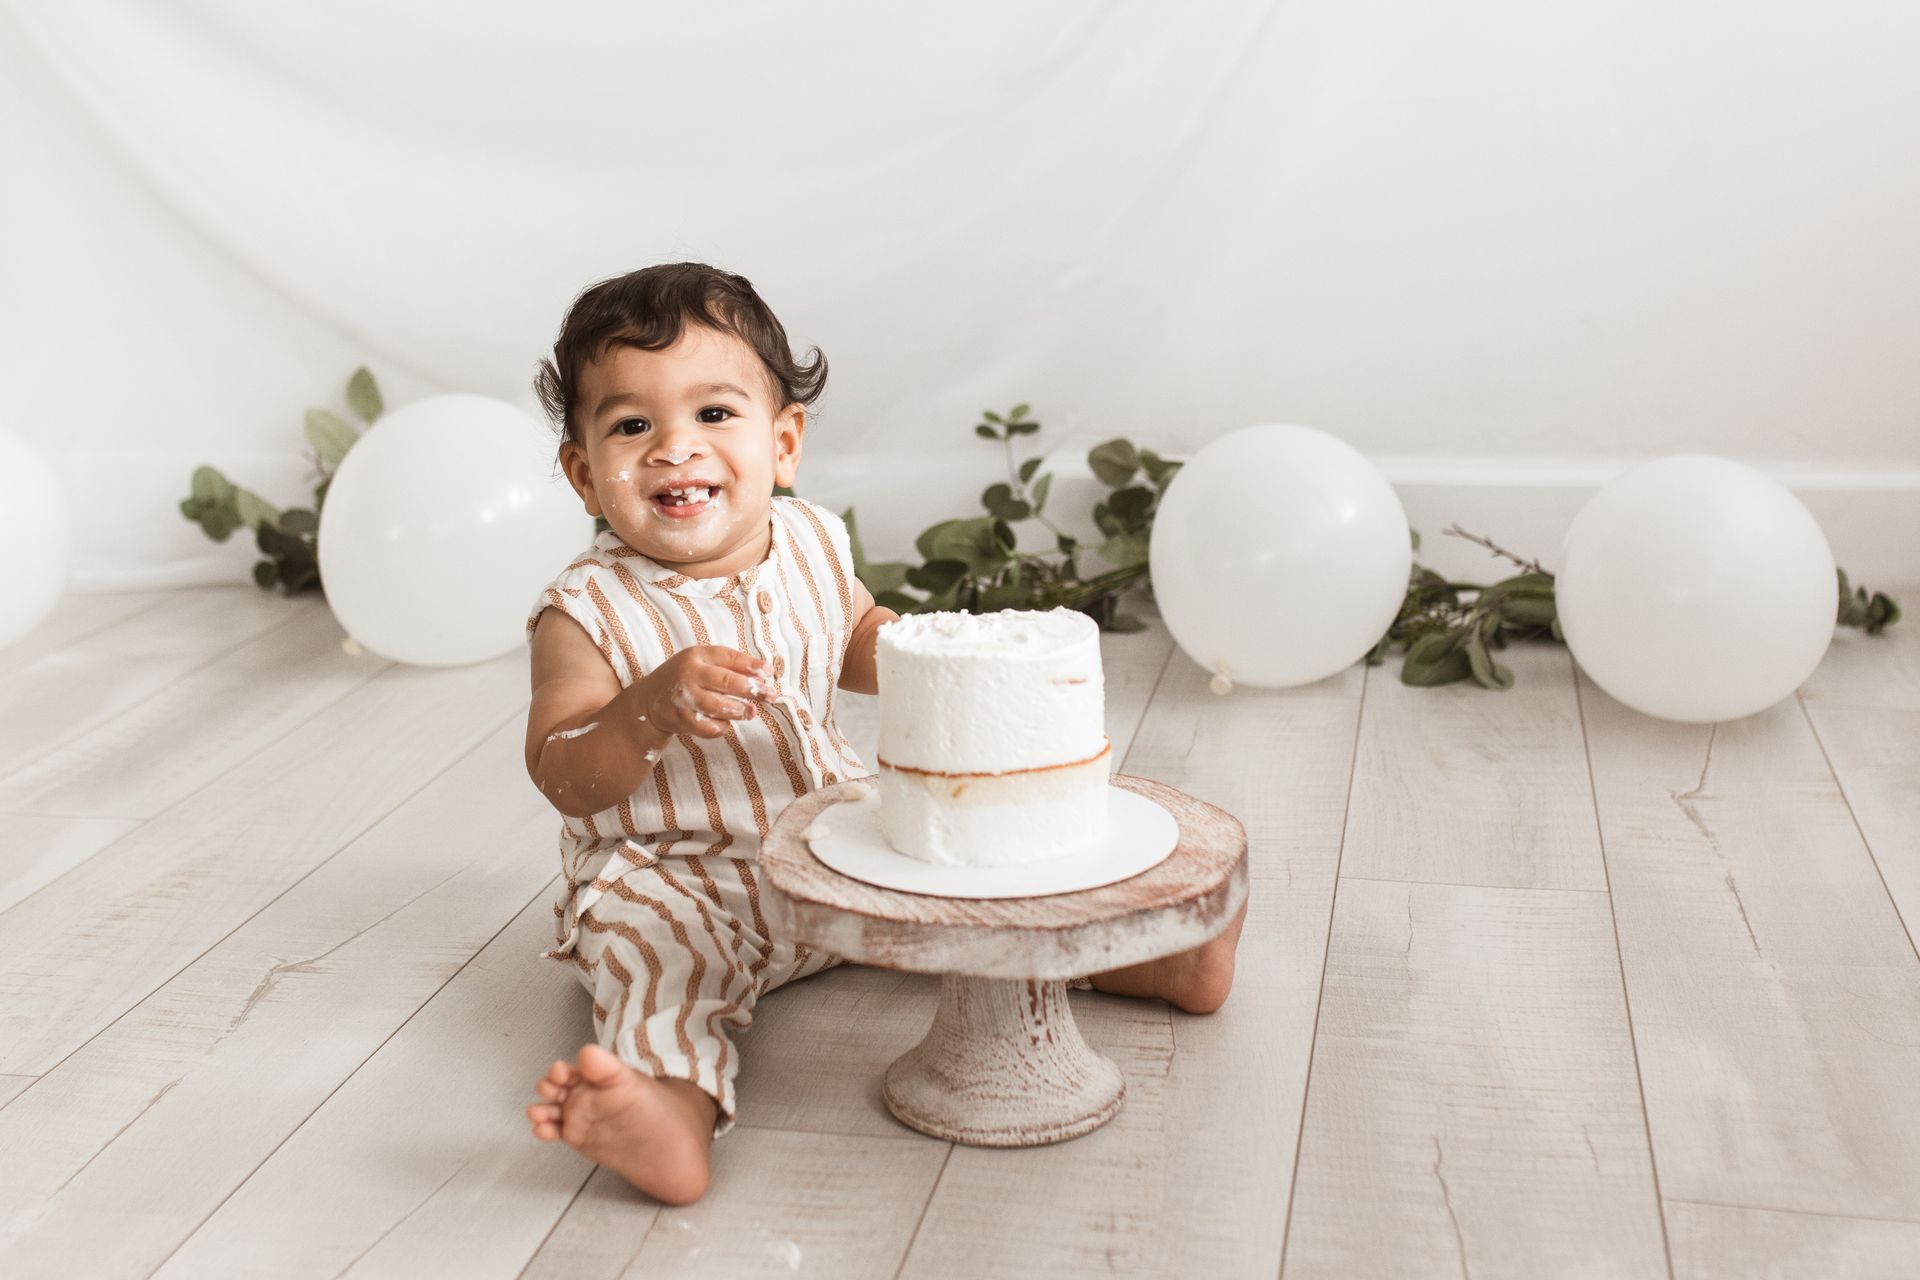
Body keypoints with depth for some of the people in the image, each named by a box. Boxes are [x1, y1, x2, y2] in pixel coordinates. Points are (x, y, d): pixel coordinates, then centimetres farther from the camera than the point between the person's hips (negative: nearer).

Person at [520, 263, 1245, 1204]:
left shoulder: (810, 544, -1)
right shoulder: (589, 612, -18)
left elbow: (852, 636, 21)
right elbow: (562, 781, -19)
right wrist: (651, 707, -37)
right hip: (670, 876, -5)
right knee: (652, 957, -33)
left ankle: (1153, 955, 6)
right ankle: (673, 1110, -57)